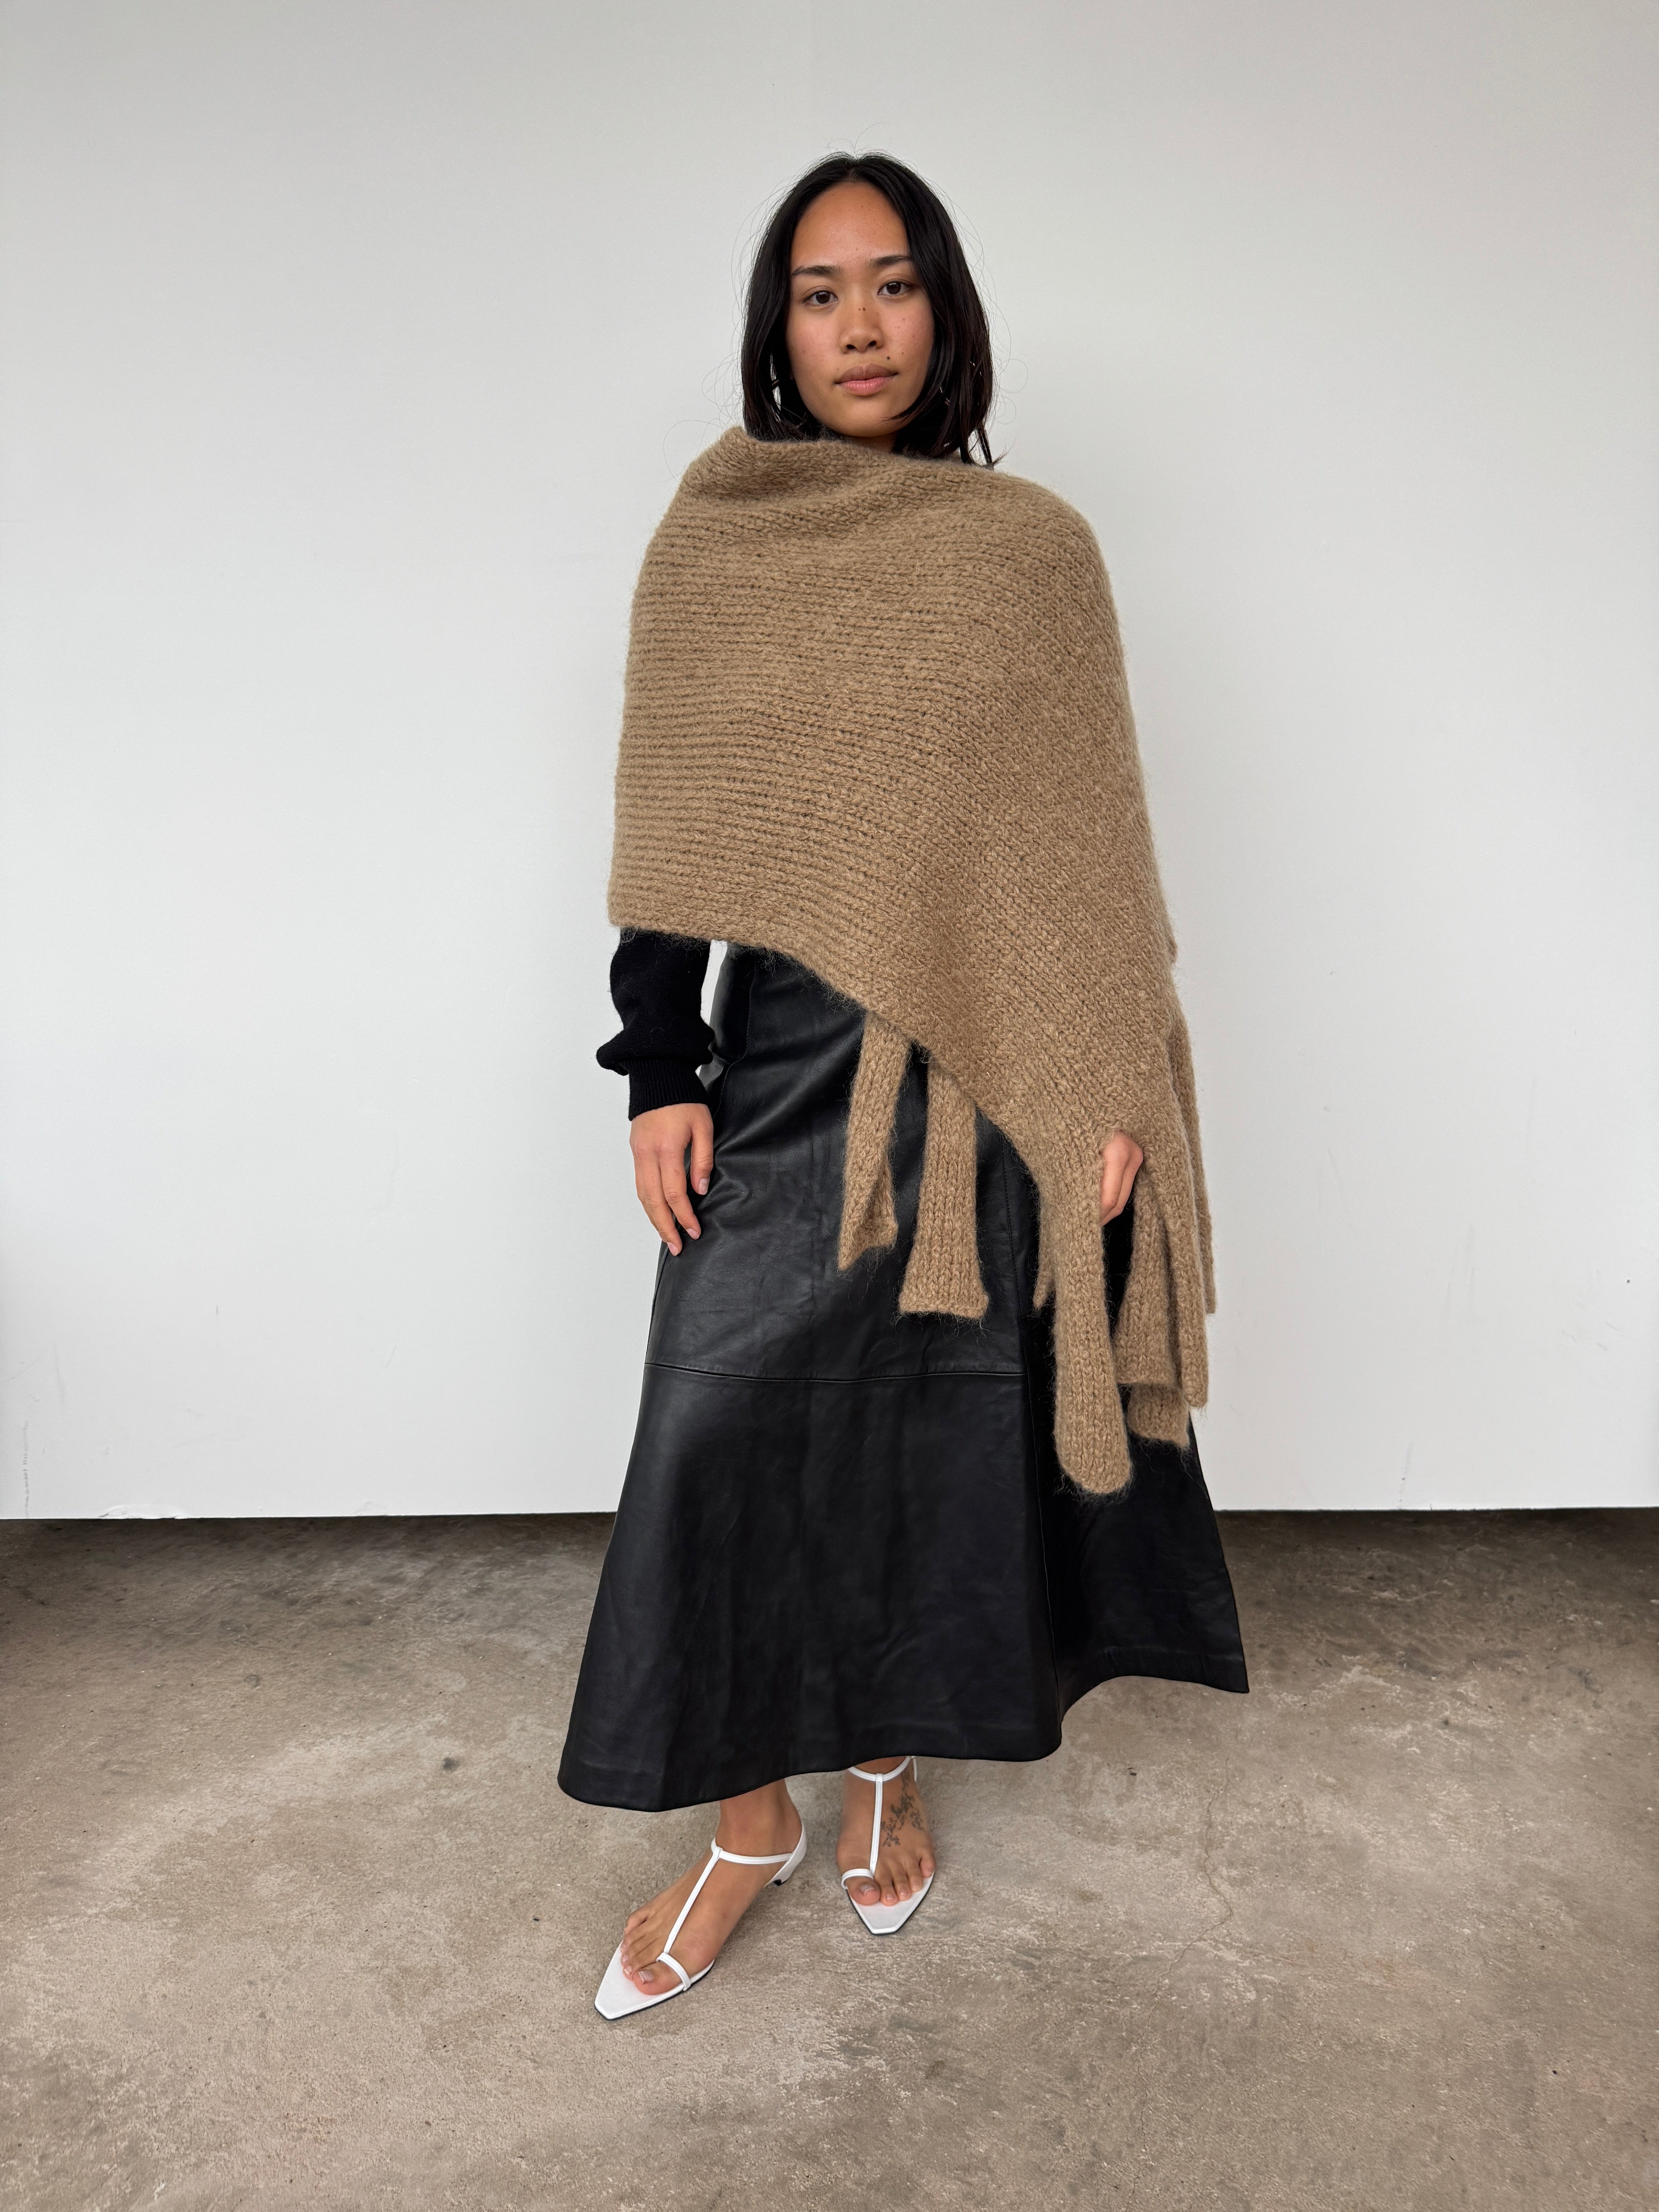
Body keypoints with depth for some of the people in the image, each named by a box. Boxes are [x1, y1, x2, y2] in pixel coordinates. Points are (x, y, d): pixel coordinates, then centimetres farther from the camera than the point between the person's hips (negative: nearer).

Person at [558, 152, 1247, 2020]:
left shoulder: (1032, 549, 2)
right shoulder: (702, 551, 5)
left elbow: (1091, 838, 1)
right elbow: (666, 837, 4)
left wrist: (1115, 1093, -4)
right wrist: (660, 1077, -2)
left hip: (986, 1078, 0)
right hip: (781, 1064, 1)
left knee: (944, 1428, 9)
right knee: (727, 1431, 1)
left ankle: (889, 1762, 33)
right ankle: (750, 1817, 23)